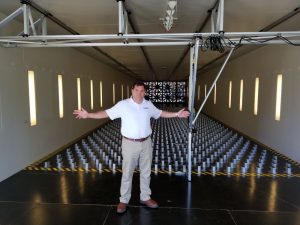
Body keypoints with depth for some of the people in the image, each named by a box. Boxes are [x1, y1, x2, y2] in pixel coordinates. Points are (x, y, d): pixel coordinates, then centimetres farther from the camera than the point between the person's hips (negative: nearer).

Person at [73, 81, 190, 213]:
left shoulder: (148, 105, 4)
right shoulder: (123, 104, -8)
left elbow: (160, 113, 18)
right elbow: (106, 113, -8)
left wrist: (177, 114, 16)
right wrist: (88, 115, -16)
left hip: (146, 143, 4)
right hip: (130, 143, -3)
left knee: (146, 172, 15)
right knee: (127, 173, 6)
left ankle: (145, 198, 32)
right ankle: (123, 200, 23)